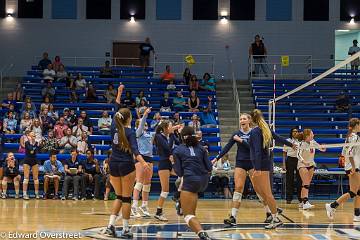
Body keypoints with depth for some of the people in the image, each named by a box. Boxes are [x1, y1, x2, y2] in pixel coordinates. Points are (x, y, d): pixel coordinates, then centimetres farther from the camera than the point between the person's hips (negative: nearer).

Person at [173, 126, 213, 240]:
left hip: (190, 180, -5)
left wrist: (173, 162, 21)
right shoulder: (201, 148, 12)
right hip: (204, 181, 5)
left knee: (188, 215, -9)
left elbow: (179, 172, 3)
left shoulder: (177, 150, 5)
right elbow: (209, 168, 8)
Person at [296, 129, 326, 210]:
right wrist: (303, 161, -43)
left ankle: (302, 201, 18)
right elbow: (298, 154, -27)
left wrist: (323, 148, -12)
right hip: (302, 165, -6)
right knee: (306, 184, -18)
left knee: (307, 184, 9)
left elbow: (321, 148, 11)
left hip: (311, 164, 6)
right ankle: (305, 203, -27)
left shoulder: (313, 142, 0)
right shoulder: (302, 144, -18)